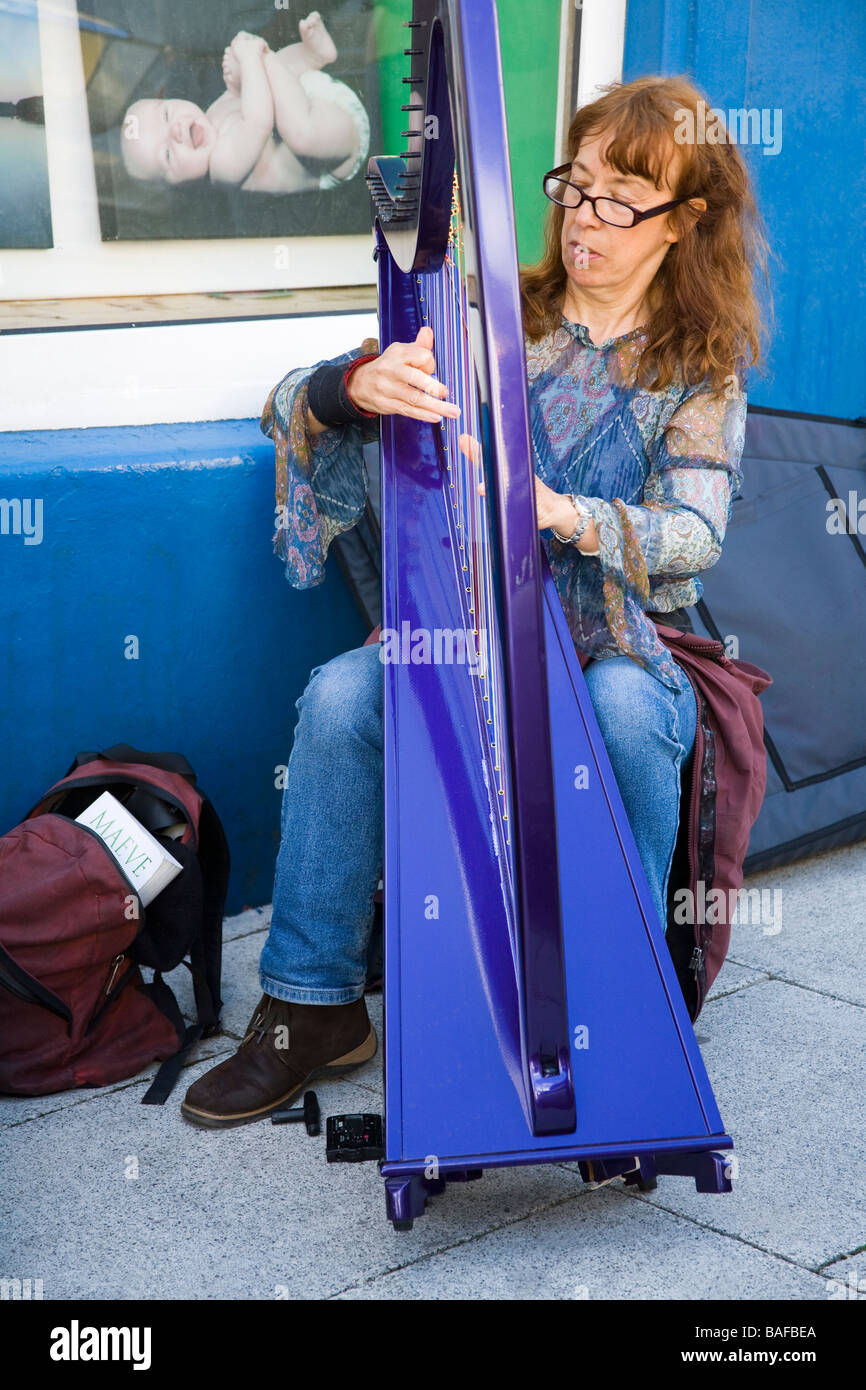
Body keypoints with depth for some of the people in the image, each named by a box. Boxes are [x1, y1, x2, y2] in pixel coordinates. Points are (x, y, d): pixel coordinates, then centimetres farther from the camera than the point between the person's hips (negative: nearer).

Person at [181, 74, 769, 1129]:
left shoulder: (701, 367, 2)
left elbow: (691, 535, -16)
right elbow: (287, 411, 0)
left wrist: (559, 511, -38)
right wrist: (354, 386, -26)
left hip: (618, 641, -1)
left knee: (629, 710, -35)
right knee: (341, 697, -27)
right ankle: (313, 1005, -13)